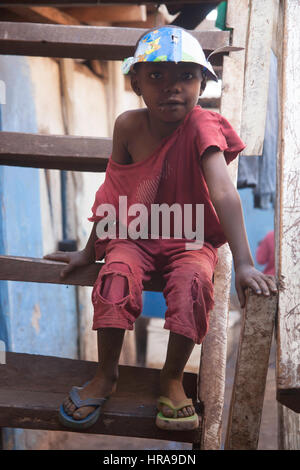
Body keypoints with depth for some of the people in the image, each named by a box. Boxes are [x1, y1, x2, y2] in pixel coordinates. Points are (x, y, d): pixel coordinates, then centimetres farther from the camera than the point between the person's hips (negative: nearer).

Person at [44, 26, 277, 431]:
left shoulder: (201, 126, -18)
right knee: (117, 274, -28)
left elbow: (223, 192, -31)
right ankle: (106, 375, -6)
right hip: (135, 236, 2)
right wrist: (89, 251, 10)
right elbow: (115, 191, 3)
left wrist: (243, 263, -41)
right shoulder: (128, 126, -8)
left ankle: (173, 379, -7)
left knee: (194, 280, -31)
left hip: (190, 240, -2)